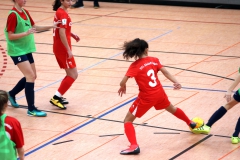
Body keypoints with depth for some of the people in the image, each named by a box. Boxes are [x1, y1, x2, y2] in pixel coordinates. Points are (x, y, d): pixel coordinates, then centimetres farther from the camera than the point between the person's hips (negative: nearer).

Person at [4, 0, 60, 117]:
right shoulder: (13, 15, -18)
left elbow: (34, 27, 14)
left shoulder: (25, 12, 6)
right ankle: (31, 109, -9)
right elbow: (10, 36, -19)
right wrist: (26, 33, -30)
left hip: (27, 49, 9)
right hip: (17, 51, -9)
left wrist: (50, 27, 5)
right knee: (30, 76, -13)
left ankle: (12, 94, 35)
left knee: (31, 76, 15)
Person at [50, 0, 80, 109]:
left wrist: (72, 35, 11)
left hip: (58, 48, 10)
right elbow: (62, 34, -24)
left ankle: (58, 97, 18)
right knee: (73, 75, -4)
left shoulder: (60, 12, 12)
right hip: (63, 49, -10)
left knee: (70, 75, 17)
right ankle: (56, 98, -4)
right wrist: (69, 50, -22)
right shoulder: (63, 14, -18)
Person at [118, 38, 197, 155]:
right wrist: (176, 82, -5)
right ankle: (190, 123, 58)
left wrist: (123, 87, 0)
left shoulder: (135, 66, -14)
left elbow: (123, 82, -20)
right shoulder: (154, 60, -1)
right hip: (159, 93, 5)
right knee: (172, 109, 35)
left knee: (128, 120, 5)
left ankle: (134, 146, -12)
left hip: (146, 98, -5)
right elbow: (165, 72, -6)